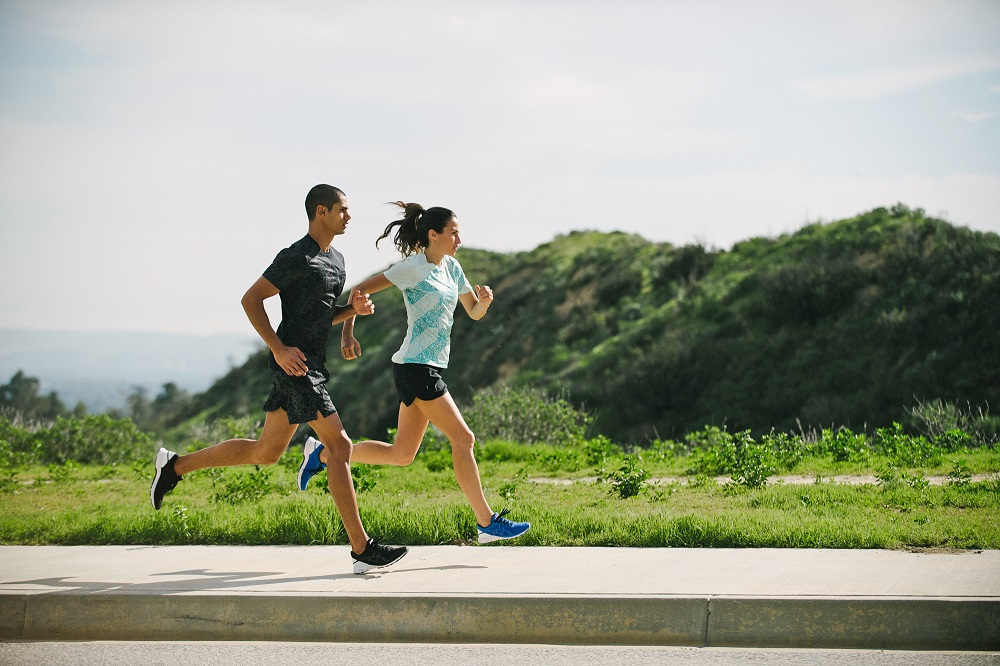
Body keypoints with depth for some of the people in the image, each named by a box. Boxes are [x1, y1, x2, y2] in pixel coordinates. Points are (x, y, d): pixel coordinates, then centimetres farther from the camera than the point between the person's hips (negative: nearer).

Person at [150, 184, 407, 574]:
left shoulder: (336, 261, 17)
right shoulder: (296, 257, -12)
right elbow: (251, 299, -12)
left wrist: (354, 308, 5)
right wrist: (278, 348, -20)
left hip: (312, 363, 10)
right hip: (294, 363, -10)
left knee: (266, 453, 15)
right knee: (340, 446, -12)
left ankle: (174, 467, 26)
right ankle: (362, 550, -11)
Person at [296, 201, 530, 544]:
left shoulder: (451, 267, 13)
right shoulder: (414, 268, -11)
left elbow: (474, 313, 19)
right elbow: (360, 290, -9)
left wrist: (484, 300, -4)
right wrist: (347, 333, -17)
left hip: (430, 368, 9)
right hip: (417, 366, -9)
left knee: (401, 454, 12)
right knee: (463, 438, -8)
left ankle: (323, 454, 23)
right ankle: (487, 522, -3)